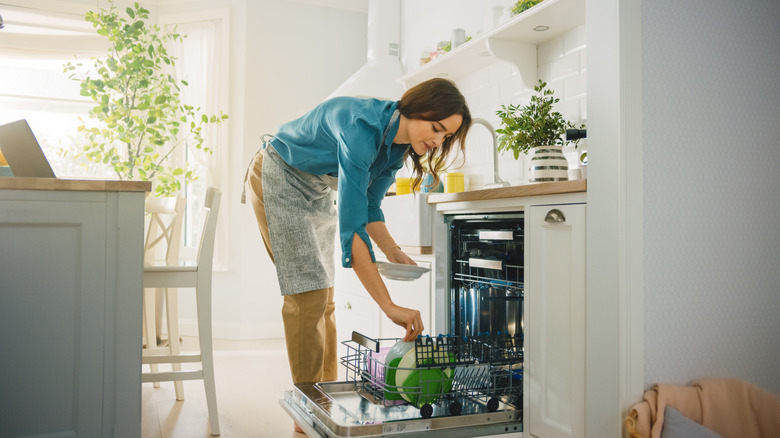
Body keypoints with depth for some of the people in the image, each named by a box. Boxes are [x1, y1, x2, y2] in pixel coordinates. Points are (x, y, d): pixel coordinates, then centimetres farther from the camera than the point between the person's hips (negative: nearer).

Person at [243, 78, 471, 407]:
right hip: (278, 179, -8)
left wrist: (392, 251, -14)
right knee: (309, 293, -13)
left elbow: (368, 205, 4)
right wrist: (389, 306, -44)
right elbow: (351, 224, -42)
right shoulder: (362, 126, -36)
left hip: (319, 191, 8)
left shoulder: (398, 145, -9)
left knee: (324, 297, 5)